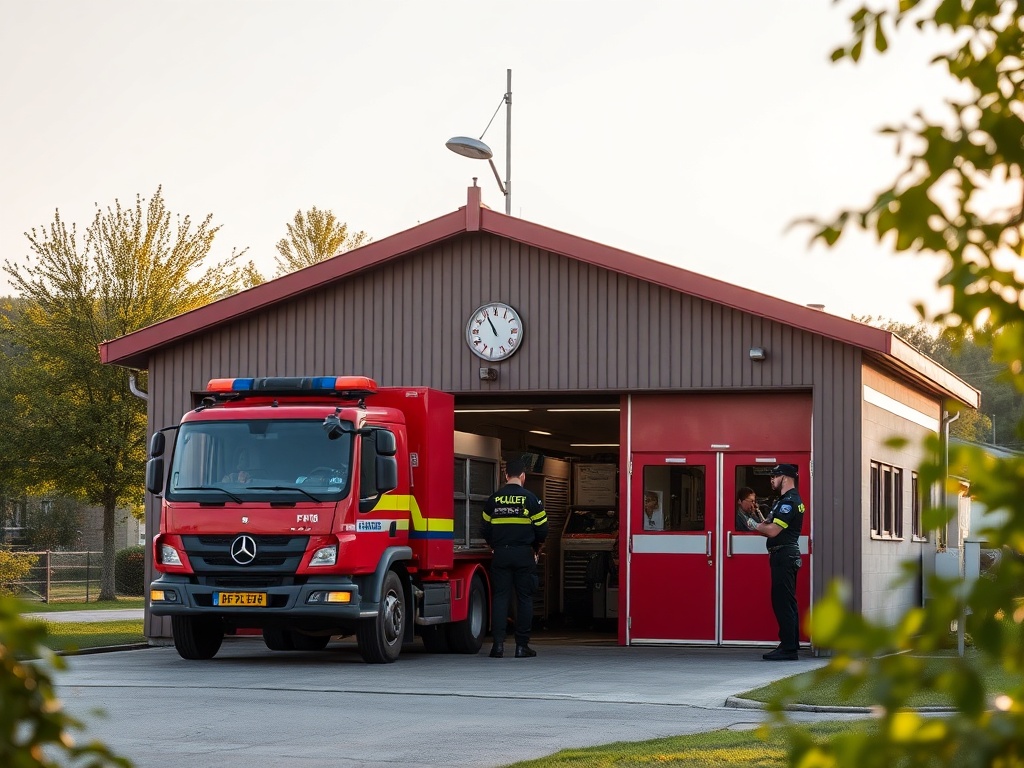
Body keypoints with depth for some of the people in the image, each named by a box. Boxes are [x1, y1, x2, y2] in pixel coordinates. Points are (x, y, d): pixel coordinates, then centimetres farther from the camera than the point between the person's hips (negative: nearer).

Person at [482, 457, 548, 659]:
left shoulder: (493, 499, 5)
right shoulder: (530, 498, -3)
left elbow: (486, 529, 9)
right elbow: (541, 528, -1)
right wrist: (536, 550, 16)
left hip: (500, 554, 2)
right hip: (524, 555, -2)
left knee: (500, 597, 3)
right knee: (525, 598, 4)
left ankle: (498, 644, -6)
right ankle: (522, 645, 3)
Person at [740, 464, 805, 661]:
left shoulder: (788, 502, -15)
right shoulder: (791, 500, 20)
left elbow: (773, 531, -21)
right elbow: (773, 528, 20)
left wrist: (755, 526, -5)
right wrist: (759, 524, 3)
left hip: (783, 556, -11)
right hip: (787, 556, 11)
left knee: (783, 602, -10)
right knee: (787, 603, 13)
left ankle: (788, 649, -11)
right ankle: (790, 646, 17)